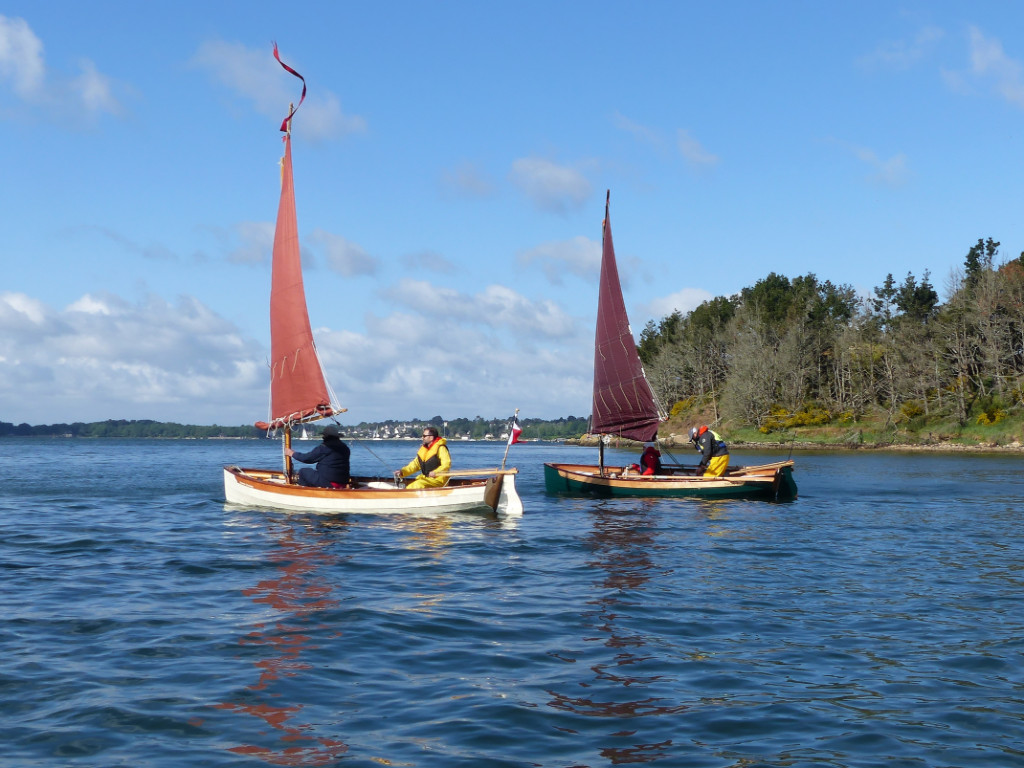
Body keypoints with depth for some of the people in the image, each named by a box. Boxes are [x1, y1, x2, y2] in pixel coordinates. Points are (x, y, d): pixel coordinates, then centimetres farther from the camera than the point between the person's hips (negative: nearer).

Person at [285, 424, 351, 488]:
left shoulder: (323, 447, -12)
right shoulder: (345, 448, 4)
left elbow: (307, 458, -3)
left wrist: (292, 453, 14)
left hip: (328, 483, -7)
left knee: (303, 471, 12)